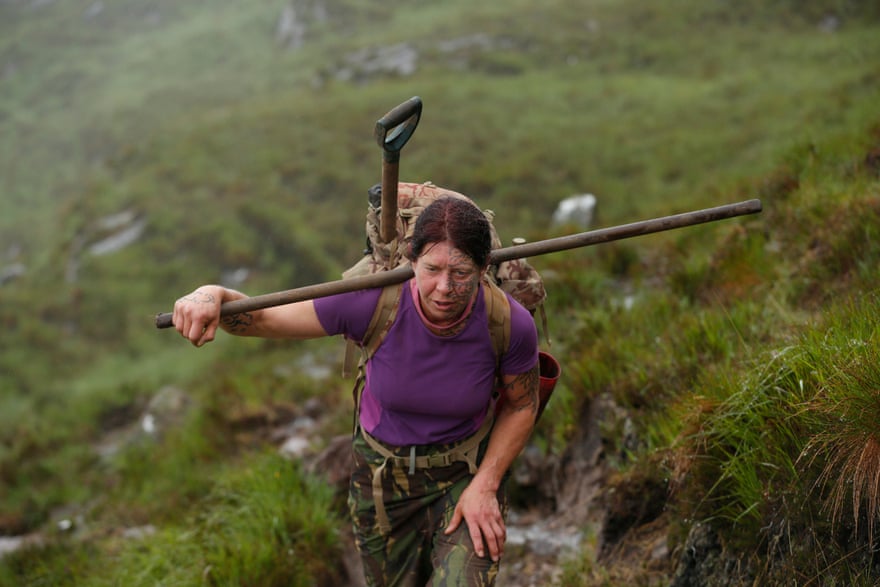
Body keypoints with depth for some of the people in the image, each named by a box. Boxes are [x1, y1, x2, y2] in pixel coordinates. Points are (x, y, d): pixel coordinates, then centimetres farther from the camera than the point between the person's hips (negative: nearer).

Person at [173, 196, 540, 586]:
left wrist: (486, 486, -16)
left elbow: (522, 406, -7)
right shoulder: (372, 302, -29)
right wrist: (212, 295, -43)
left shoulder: (509, 323, -27)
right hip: (383, 473, 1)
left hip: (466, 472, -1)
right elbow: (260, 320, -22)